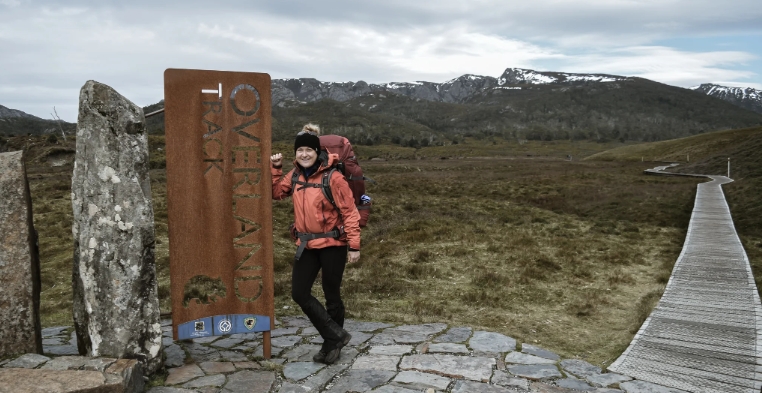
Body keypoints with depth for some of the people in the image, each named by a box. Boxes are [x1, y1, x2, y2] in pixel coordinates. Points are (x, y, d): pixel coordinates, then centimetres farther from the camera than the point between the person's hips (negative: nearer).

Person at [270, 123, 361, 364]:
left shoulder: (332, 177, -14)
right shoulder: (295, 176, 4)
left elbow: (349, 212, -13)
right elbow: (276, 193, 18)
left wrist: (354, 245, -16)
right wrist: (275, 168, 4)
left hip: (332, 245, -6)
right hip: (307, 245, 6)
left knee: (332, 295, 8)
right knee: (299, 293, 3)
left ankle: (331, 344, 27)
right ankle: (337, 335, 15)